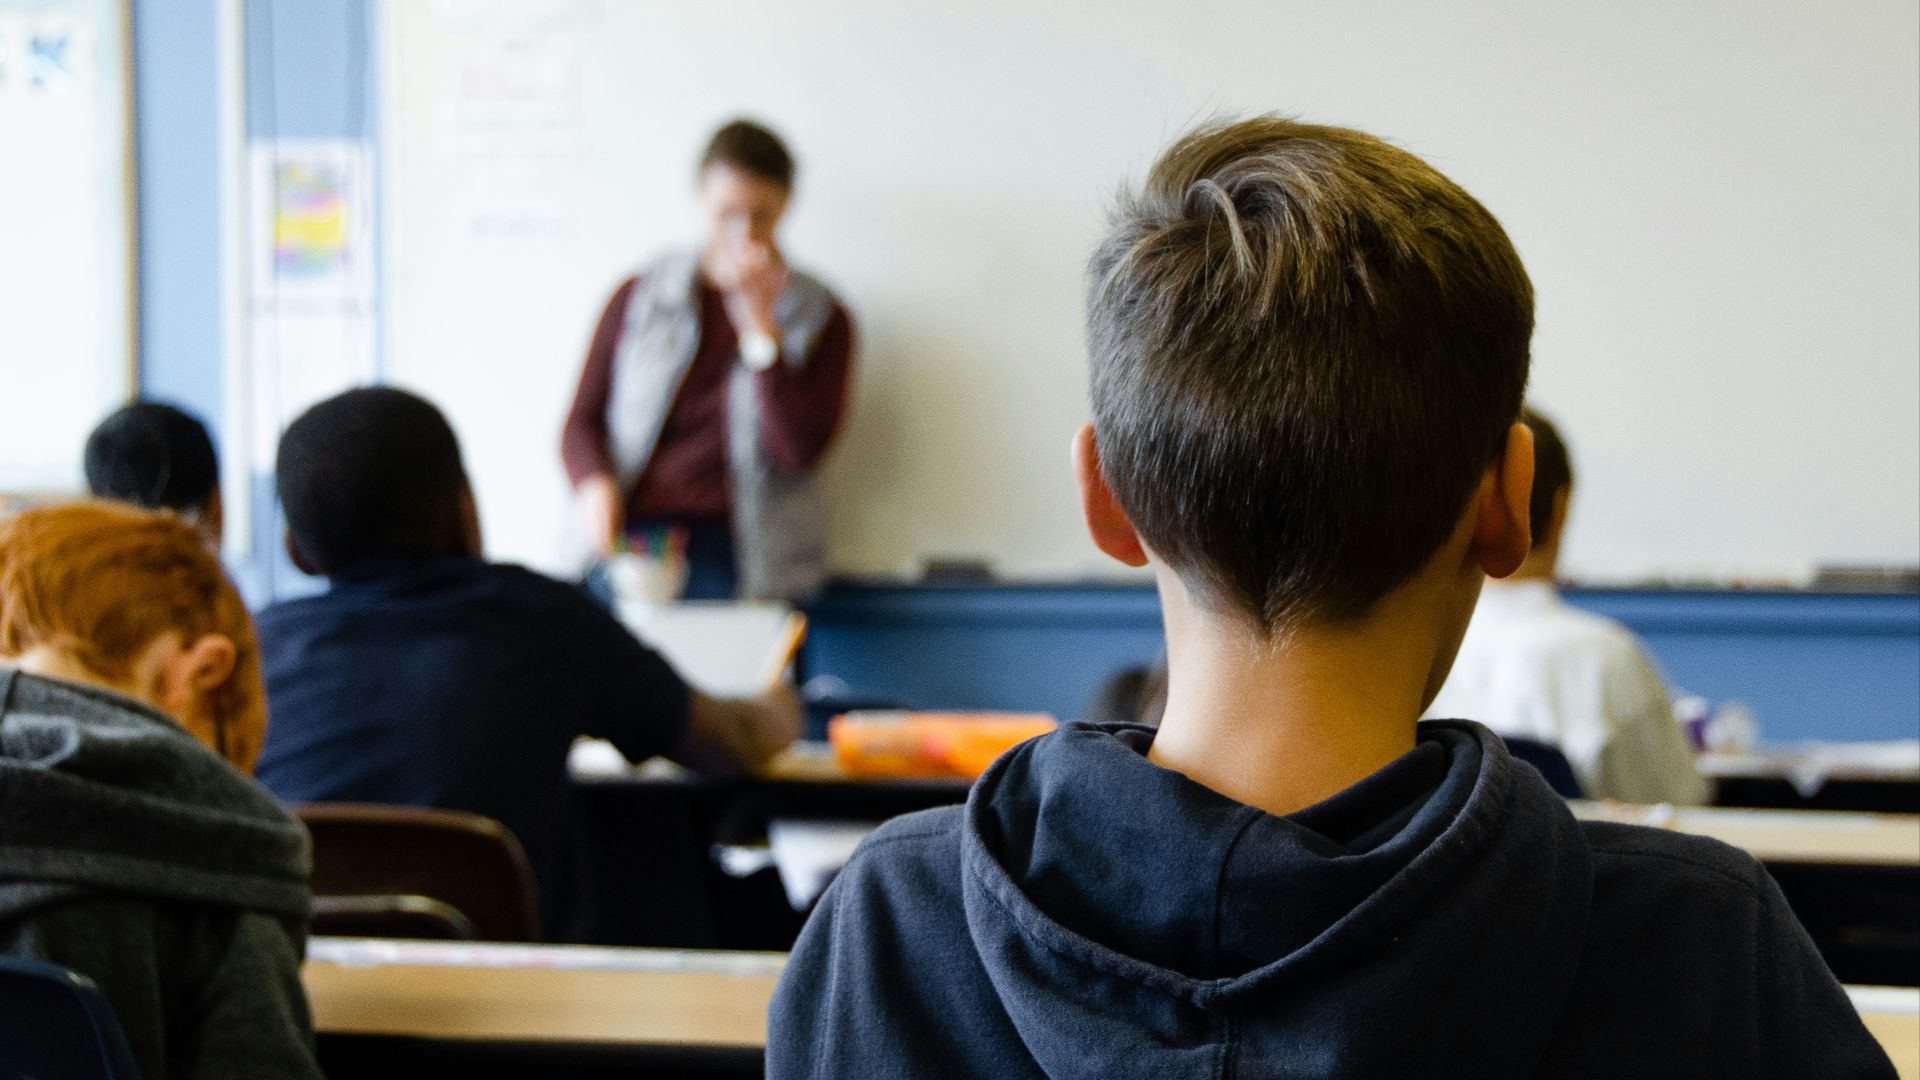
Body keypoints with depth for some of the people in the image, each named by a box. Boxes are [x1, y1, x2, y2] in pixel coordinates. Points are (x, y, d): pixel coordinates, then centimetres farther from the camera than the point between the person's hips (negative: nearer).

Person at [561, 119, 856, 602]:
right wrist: (594, 484, -7)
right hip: (633, 532, 1)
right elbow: (582, 421, 15)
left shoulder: (820, 319, 11)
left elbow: (799, 451, -3)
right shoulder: (639, 298, 16)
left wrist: (759, 322, -6)